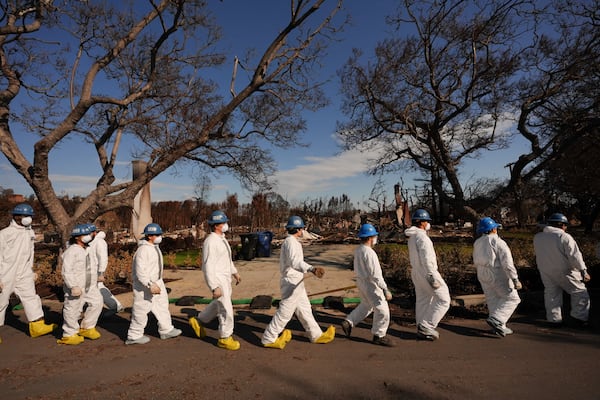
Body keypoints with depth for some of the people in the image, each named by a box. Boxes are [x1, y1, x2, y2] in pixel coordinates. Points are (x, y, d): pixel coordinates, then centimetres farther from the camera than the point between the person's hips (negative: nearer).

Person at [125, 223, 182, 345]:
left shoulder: (154, 247, 7)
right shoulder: (143, 250, -24)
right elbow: (140, 271, -28)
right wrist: (150, 285, -30)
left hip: (156, 282, 10)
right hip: (145, 285, -10)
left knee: (162, 305, 15)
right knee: (141, 310, 4)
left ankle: (166, 330, 25)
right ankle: (134, 336, 20)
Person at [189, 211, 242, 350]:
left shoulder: (221, 238, 9)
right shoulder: (210, 241, -21)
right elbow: (208, 266, -23)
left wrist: (235, 272, 24)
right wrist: (214, 287, -24)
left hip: (225, 278, 10)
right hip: (217, 280, -9)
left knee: (218, 305, 23)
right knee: (226, 309, -2)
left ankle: (198, 321, 40)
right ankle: (225, 338, 14)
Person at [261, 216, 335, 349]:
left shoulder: (291, 241, 13)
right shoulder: (291, 242, -19)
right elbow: (294, 262, -34)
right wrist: (312, 269, -48)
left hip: (296, 282, 11)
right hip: (292, 283, -11)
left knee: (304, 309, 17)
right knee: (285, 312, -1)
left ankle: (316, 335, 28)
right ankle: (269, 339, 11)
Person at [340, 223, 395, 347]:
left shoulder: (357, 250, 2)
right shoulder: (369, 253, -25)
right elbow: (375, 274, -27)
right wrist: (385, 290, -22)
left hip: (361, 281, 9)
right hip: (371, 285, -9)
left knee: (366, 305, 27)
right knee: (382, 310, 4)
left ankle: (348, 322, 30)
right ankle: (379, 336, 18)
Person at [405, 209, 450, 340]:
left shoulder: (412, 237, 13)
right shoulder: (421, 236, -18)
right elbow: (426, 259, -23)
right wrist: (433, 277, -22)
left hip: (416, 272, 10)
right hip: (426, 272, -10)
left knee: (422, 301, 14)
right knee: (443, 299, -1)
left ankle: (422, 330, 22)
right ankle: (426, 327, 0)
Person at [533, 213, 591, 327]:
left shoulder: (537, 237, 0)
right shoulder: (564, 237, -16)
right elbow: (575, 256, -16)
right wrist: (583, 271, -12)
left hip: (545, 271, 5)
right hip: (564, 271, -5)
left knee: (551, 293, 14)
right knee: (579, 291, 13)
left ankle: (554, 319, 19)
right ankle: (580, 317, 14)